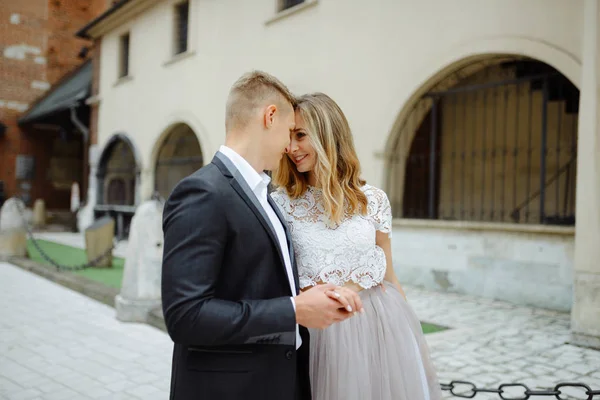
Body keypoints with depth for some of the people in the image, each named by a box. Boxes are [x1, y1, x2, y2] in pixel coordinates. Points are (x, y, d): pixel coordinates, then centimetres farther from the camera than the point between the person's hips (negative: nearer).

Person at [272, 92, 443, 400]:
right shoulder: (280, 204, -5)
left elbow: (389, 276, 7)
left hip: (379, 326, 2)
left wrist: (412, 337, 9)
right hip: (316, 332, -1)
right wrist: (355, 286, -10)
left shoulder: (373, 199, -2)